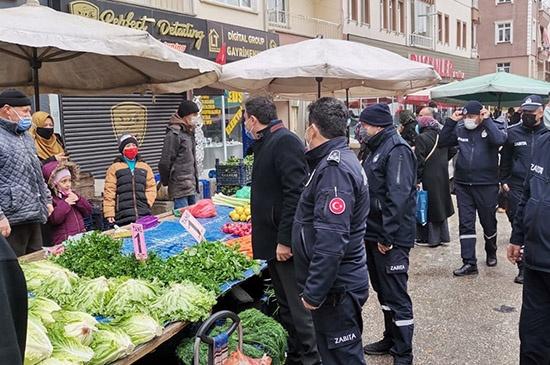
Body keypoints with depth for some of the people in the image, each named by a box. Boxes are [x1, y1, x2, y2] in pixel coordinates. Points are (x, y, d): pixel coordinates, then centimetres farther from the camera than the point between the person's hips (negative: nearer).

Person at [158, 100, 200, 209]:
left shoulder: (189, 132, 15)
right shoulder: (174, 134, -14)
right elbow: (165, 162, -13)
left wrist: (195, 182, 17)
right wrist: (166, 182, -1)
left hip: (191, 186, 9)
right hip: (180, 187, -9)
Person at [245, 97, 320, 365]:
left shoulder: (285, 142, -15)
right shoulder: (265, 144, 16)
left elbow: (295, 193, -23)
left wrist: (285, 240, -24)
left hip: (286, 243, -10)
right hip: (273, 241, 10)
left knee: (299, 309, -2)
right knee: (285, 306, 17)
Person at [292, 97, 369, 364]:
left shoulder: (334, 169, -22)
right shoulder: (340, 159, 11)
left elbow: (331, 240, -28)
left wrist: (313, 291, -24)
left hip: (336, 287, -10)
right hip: (340, 281, 10)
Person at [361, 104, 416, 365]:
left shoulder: (397, 150, -16)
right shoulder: (378, 148, 14)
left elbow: (398, 197, -24)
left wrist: (387, 237, -23)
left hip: (391, 238, -10)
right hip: (375, 234, 10)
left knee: (396, 295, -1)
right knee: (383, 291, 19)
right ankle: (391, 339, 34)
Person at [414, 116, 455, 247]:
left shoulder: (421, 138, -16)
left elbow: (419, 161, -19)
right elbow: (452, 151, 13)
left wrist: (416, 179, -14)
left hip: (428, 178, -7)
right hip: (443, 177, 7)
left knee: (426, 206, 3)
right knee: (440, 205, 17)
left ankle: (429, 238, 7)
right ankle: (443, 236, 25)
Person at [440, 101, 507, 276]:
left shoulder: (494, 126, -5)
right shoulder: (460, 129, 5)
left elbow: (499, 139, -25)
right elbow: (442, 141, 5)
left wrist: (487, 120, -18)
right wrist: (451, 121, -4)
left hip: (486, 185, -3)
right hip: (463, 184, 3)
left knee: (488, 222, 14)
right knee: (465, 224, 0)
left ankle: (491, 252, 39)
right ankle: (469, 263, 5)